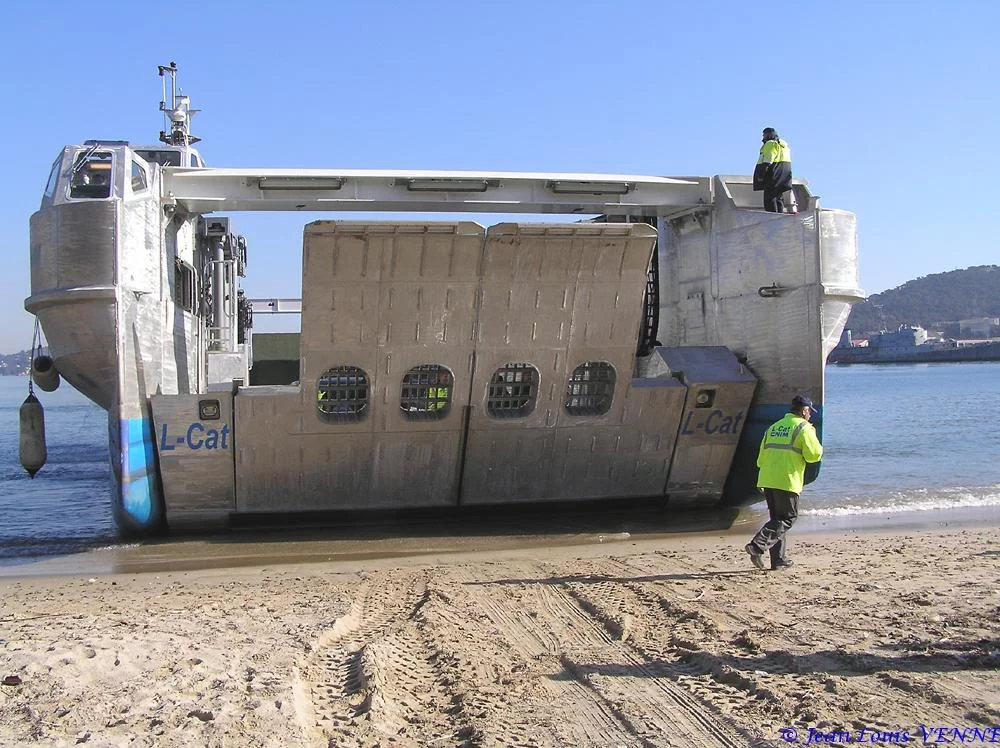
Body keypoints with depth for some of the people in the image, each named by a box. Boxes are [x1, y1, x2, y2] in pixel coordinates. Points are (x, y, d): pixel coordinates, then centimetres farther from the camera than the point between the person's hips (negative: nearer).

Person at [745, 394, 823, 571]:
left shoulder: (773, 427, 19)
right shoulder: (803, 427, -2)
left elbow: (761, 458, 19)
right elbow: (814, 455, -8)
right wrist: (818, 448, 13)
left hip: (767, 480, 7)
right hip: (787, 482, -7)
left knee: (777, 518, 15)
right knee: (787, 519, -1)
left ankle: (778, 559, 13)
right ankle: (757, 546, -17)